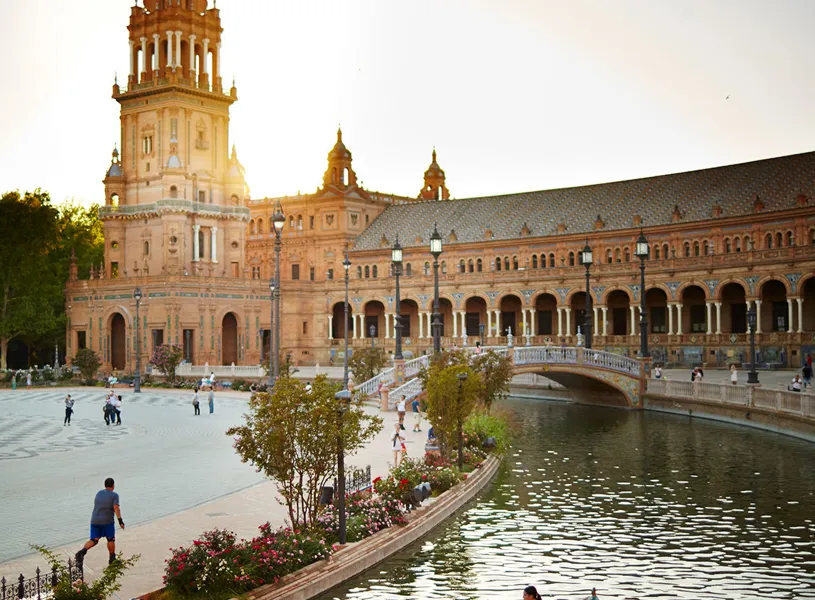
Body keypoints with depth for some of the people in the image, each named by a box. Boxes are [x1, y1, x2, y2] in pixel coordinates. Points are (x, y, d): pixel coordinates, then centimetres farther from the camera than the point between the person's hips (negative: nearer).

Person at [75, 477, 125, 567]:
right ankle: (112, 559, 17)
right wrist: (120, 521, -23)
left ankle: (82, 551, -19)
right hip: (107, 521, -4)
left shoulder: (99, 493, 10)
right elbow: (116, 507, -19)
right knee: (111, 539, 12)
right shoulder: (114, 495, -7)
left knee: (93, 540, 7)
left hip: (95, 521, 4)